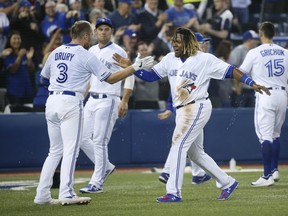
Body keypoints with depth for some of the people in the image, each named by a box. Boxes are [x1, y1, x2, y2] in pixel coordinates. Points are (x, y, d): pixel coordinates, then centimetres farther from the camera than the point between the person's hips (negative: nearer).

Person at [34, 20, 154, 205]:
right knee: (70, 149, -5)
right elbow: (110, 78, -6)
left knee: (55, 151, 13)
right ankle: (66, 194, -12)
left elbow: (44, 77, 23)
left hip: (51, 102, 7)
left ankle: (42, 195, 8)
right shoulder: (86, 56, -5)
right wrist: (136, 67, -3)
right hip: (71, 102, -7)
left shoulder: (56, 52, 13)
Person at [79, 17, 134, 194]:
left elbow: (129, 77, -8)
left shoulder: (118, 52, -6)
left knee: (99, 141, -9)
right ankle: (106, 167, 21)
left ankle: (97, 183, -4)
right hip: (91, 100, 7)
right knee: (83, 138, 4)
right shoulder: (91, 51, 14)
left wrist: (124, 101, -17)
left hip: (108, 100, -7)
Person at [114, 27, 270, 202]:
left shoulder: (205, 59, -9)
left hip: (198, 107, -8)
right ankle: (228, 183, 25)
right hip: (182, 111, 8)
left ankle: (174, 192, -13)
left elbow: (230, 71, -10)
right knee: (195, 152, 14)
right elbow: (150, 76, 11)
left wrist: (252, 83, -18)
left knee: (178, 145, -14)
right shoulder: (170, 59, 9)